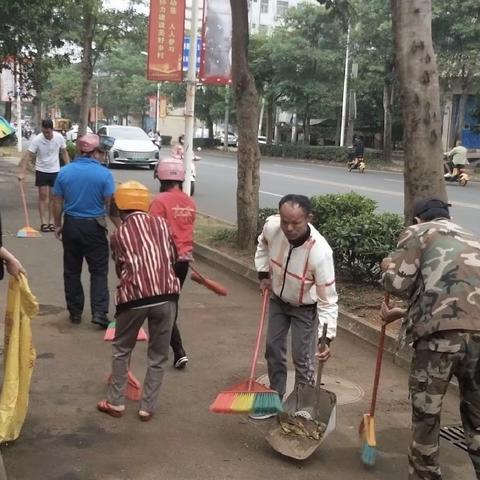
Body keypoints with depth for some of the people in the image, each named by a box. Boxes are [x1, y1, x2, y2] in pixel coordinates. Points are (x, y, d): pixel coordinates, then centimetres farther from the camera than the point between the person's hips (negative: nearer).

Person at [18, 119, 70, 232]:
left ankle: (51, 222, 15)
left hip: (55, 171, 2)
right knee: (43, 196, -1)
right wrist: (22, 173, -29)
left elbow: (64, 153, 4)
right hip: (41, 171, -2)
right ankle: (43, 222, 3)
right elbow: (27, 156, -20)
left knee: (53, 197, 7)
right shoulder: (37, 140, -19)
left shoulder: (59, 138, -11)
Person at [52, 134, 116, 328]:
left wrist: (58, 225, 16)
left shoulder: (65, 172, 0)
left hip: (71, 225, 3)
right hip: (94, 227, -3)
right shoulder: (104, 174, -12)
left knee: (72, 270, 13)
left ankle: (75, 312, 20)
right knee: (99, 271, 6)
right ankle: (99, 312, -2)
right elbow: (110, 205, -10)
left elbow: (57, 202, 5)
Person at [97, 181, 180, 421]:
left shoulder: (118, 234, 9)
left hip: (134, 297, -1)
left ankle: (115, 403, 27)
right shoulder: (161, 223, 12)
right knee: (158, 355, 15)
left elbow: (120, 269, 14)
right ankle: (147, 407, 20)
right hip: (166, 295, 1)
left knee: (122, 349, 21)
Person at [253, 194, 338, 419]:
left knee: (302, 358, -1)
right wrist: (263, 273, -3)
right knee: (273, 350, 16)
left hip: (305, 307, -5)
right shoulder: (271, 226, -27)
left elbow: (328, 300, -32)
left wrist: (327, 337, -38)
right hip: (277, 299, 5)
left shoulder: (320, 251, -39)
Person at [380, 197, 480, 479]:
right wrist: (403, 314, 42)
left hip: (441, 333, -5)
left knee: (426, 413, 12)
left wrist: (389, 269, 25)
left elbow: (398, 284, 2)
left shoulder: (419, 233, 12)